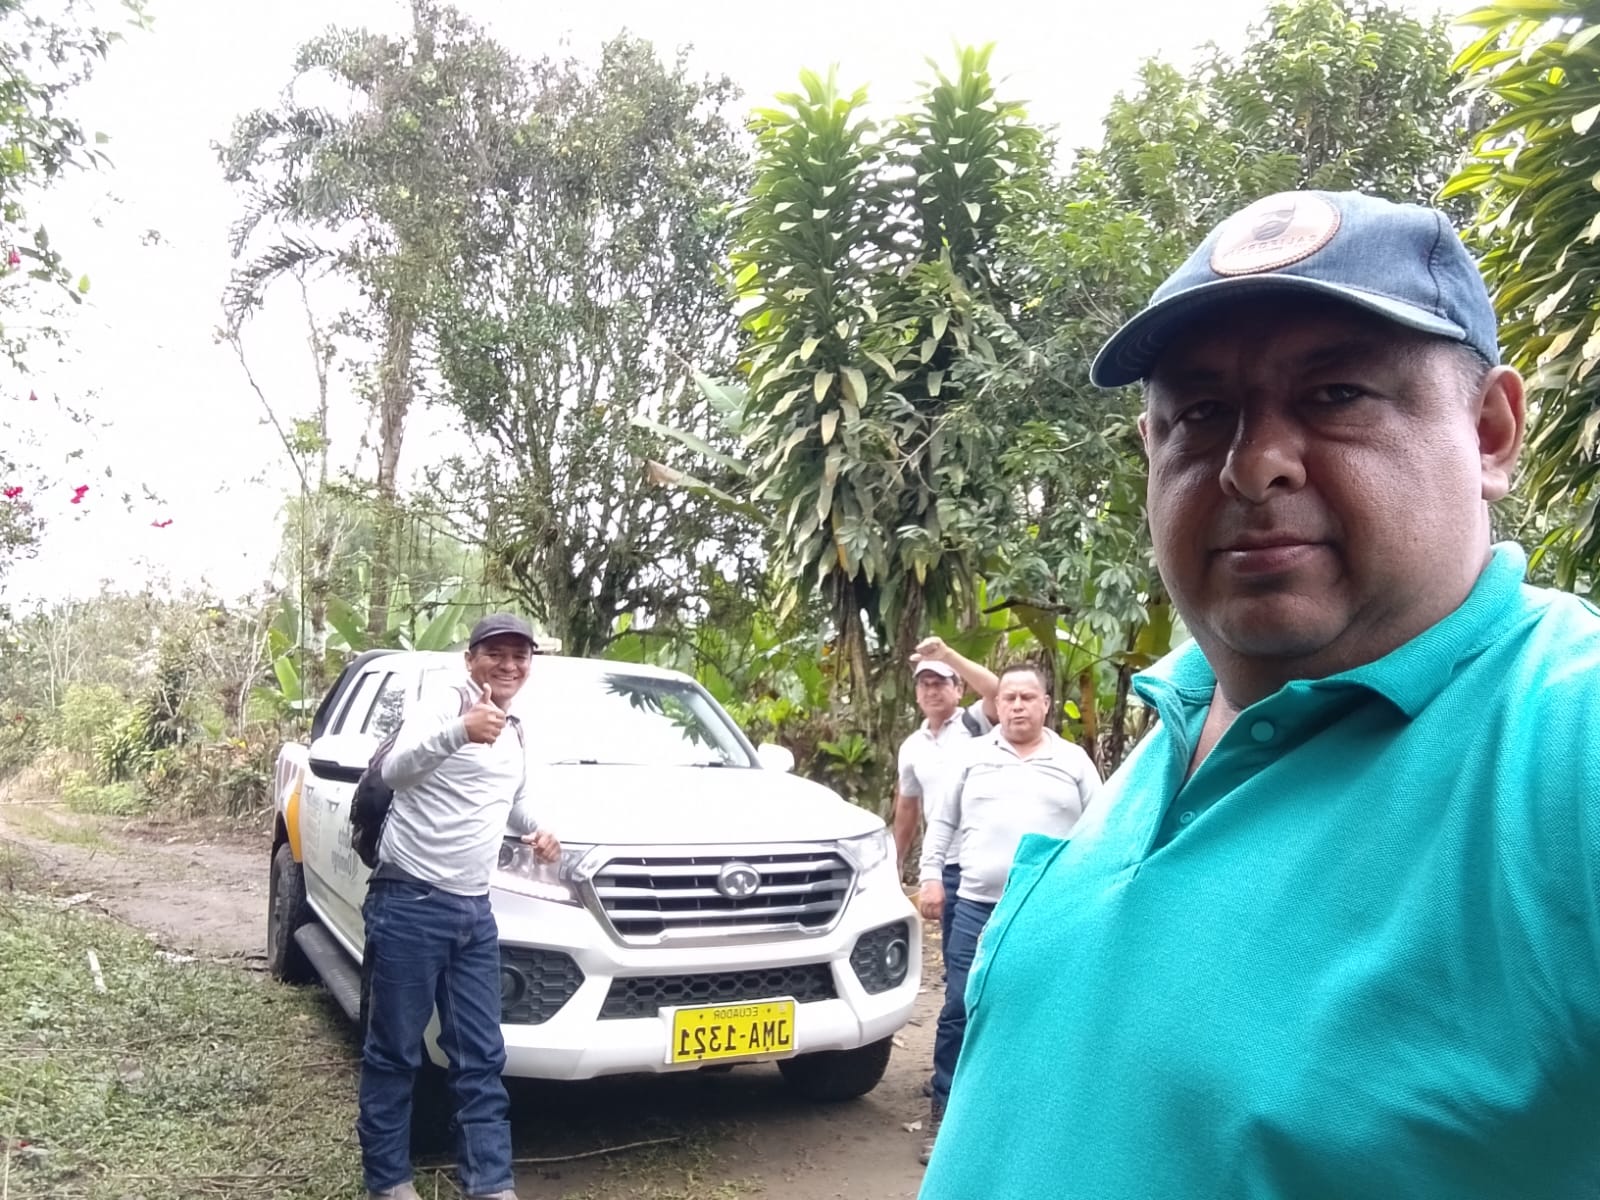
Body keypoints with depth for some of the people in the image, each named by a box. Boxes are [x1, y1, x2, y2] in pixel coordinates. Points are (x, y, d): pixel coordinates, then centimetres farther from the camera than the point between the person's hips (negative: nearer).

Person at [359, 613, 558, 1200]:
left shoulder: (516, 734, 15)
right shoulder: (439, 708, -10)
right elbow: (395, 770, -29)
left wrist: (533, 828, 12)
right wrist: (461, 732, -47)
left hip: (474, 910, 7)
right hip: (410, 903, -7)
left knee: (481, 1057, 8)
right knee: (394, 1052, 4)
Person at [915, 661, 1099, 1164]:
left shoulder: (1074, 762, 7)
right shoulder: (973, 757, 8)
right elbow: (942, 822, 10)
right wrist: (931, 877, 2)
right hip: (976, 906, 0)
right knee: (959, 1012, 2)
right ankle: (943, 1111, 14)